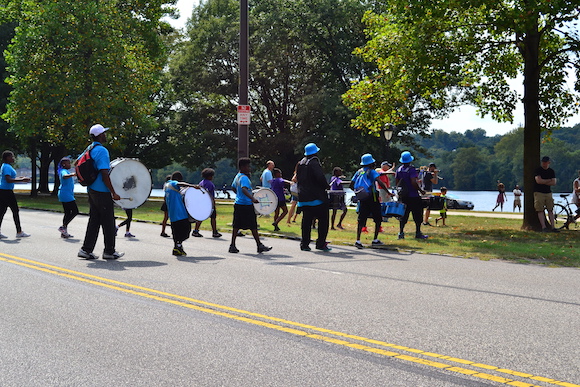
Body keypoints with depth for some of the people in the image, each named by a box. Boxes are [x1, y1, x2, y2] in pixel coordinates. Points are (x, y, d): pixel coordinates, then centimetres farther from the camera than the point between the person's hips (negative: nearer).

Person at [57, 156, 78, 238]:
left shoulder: (65, 171, 17)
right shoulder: (64, 171, -13)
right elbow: (64, 176, -38)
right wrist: (72, 174, -56)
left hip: (65, 195, 11)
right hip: (66, 195, -11)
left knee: (67, 213, 10)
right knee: (75, 211, -10)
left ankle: (64, 232, 10)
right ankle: (64, 227, -12)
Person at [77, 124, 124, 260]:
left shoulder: (89, 149, 10)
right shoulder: (102, 150, -18)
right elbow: (104, 175, -22)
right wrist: (114, 193, -19)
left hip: (92, 190, 9)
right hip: (102, 192, -9)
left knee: (94, 220, 13)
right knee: (108, 222, 1)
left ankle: (86, 249, 11)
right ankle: (109, 251, 9)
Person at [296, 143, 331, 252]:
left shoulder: (300, 164, 12)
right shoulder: (314, 163, -12)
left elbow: (298, 179, 18)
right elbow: (320, 178, -21)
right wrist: (326, 186, -3)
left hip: (303, 197, 7)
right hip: (316, 197, -7)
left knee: (306, 221, 10)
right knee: (323, 220, 0)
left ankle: (304, 244, 9)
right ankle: (321, 243, -4)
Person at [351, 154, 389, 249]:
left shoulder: (359, 172, 12)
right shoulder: (371, 171, -4)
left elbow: (351, 185, 12)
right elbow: (379, 182, -19)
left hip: (362, 199, 5)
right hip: (372, 198, -5)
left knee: (361, 220, 3)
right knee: (378, 219, 9)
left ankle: (358, 240, -10)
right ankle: (375, 240, 11)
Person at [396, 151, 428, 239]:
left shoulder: (399, 170, 6)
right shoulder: (411, 169, -14)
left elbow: (397, 183, 11)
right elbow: (413, 182, -21)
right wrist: (421, 190, -10)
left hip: (403, 196, 6)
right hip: (413, 196, -6)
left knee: (403, 215, 11)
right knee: (417, 215, 3)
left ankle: (401, 232, 6)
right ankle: (418, 233, 5)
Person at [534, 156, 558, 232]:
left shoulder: (551, 171, 11)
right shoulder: (538, 170, -2)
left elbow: (554, 183, 1)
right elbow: (538, 181, -15)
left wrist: (543, 182, -9)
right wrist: (549, 180, -3)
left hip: (548, 193, 4)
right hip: (539, 192, -4)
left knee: (550, 210, 1)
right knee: (540, 210, -8)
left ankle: (552, 227, 1)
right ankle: (543, 227, -9)